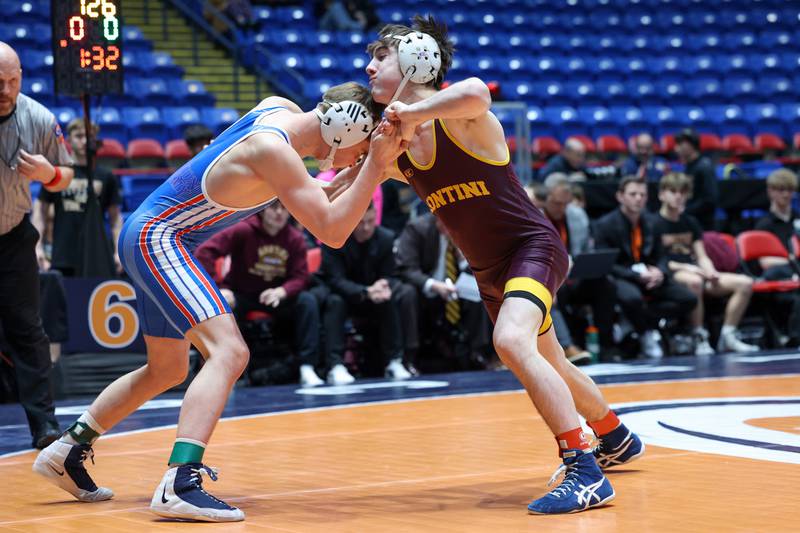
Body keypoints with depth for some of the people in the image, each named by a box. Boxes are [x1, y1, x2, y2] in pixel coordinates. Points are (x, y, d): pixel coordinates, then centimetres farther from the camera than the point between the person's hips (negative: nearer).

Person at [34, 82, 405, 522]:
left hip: (148, 235, 11)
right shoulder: (273, 151, -24)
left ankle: (64, 453, 32)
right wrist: (376, 165, -27)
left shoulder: (281, 108, 2)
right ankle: (180, 483, -37)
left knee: (167, 370, 23)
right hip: (157, 237, -11)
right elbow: (332, 232, -27)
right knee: (229, 352, -25)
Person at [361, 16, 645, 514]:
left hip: (533, 245, -9)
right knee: (547, 363, 25)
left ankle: (587, 475, -28)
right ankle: (616, 438, 53)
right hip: (489, 269, 9)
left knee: (511, 341, -33)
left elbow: (476, 91, -47)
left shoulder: (459, 113, -23)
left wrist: (412, 113, -37)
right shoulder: (396, 141, -1)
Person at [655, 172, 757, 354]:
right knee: (694, 281, -43)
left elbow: (702, 257, 15)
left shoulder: (690, 222, 20)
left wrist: (710, 272, -7)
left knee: (745, 283, -9)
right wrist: (685, 267, -19)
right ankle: (700, 338, -33)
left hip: (694, 271, 7)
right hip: (670, 275, -7)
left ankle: (727, 336, -11)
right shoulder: (655, 223, -1)